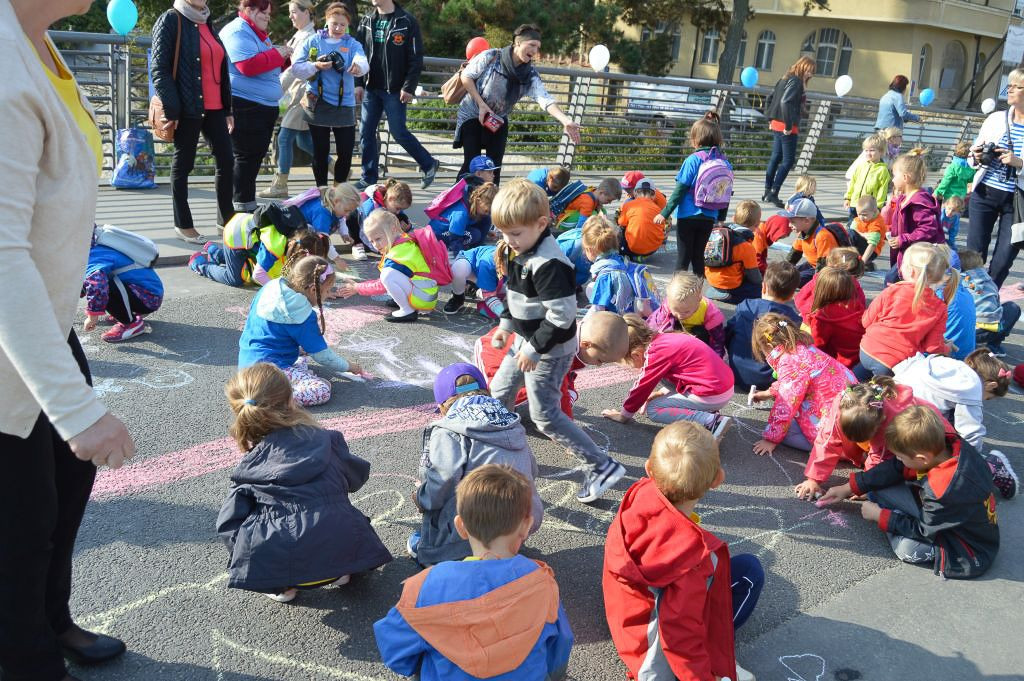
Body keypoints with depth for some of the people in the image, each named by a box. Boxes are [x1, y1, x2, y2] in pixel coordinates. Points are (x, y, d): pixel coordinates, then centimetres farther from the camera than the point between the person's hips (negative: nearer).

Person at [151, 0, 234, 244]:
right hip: (187, 108, -7)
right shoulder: (171, 20, -6)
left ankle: (226, 218, 18)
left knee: (226, 160, 6)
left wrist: (227, 108, 16)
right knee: (183, 165, 2)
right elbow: (160, 68, -11)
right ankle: (183, 225, 11)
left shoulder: (207, 22, 16)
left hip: (214, 108, 7)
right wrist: (170, 109, -17)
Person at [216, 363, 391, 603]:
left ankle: (280, 585, 13)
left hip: (274, 563, -2)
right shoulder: (327, 439, 7)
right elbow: (357, 476, 23)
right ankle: (338, 571, 17)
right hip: (340, 551, 2)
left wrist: (245, 560, 22)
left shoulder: (248, 466, 5)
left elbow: (229, 524, 5)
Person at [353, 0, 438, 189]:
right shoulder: (366, 21, 8)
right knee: (366, 133, 4)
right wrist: (358, 83, 3)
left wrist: (409, 87, -13)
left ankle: (429, 164, 17)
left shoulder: (407, 22, -6)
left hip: (395, 89, -5)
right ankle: (368, 178, 14)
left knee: (399, 132, -3)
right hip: (370, 88, 5)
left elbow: (416, 58, -8)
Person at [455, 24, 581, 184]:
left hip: (498, 121, 4)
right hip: (472, 116, -4)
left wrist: (566, 121, -41)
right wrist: (481, 105, -17)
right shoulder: (491, 57, -18)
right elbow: (466, 77, -9)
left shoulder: (530, 75, -10)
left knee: (494, 166, -1)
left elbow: (545, 100, -24)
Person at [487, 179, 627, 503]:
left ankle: (602, 466, 3)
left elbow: (561, 316, -30)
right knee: (499, 392, 21)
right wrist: (507, 325, 14)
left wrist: (534, 349, -24)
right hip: (527, 341, 10)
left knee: (545, 415, -4)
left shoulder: (548, 265, -29)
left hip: (550, 350, -10)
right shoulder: (521, 253, 2)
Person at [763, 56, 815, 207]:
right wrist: (789, 125, -20)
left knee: (776, 157, 15)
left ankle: (768, 191, 19)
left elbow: (771, 98, 19)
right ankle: (773, 193, -8)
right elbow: (785, 102, -25)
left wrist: (770, 119, 21)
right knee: (788, 160, -5)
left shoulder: (785, 79, 14)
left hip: (776, 125, 10)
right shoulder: (795, 82, -14)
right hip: (786, 127, -10)